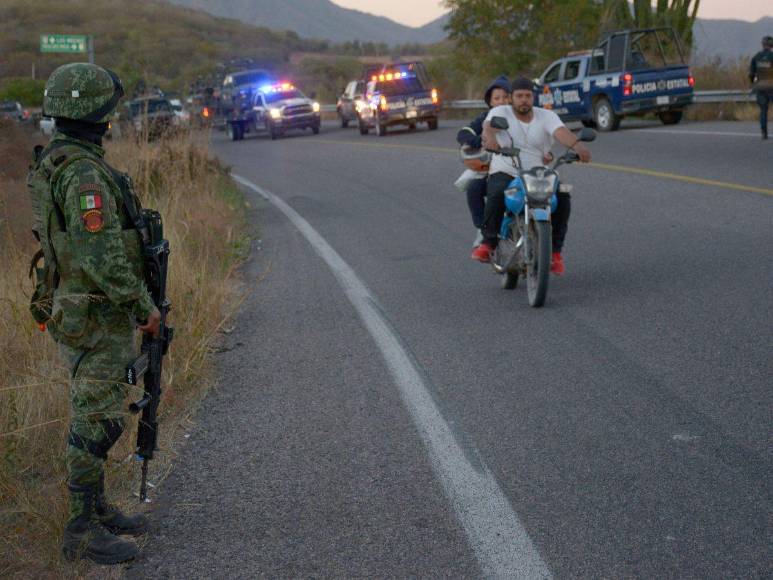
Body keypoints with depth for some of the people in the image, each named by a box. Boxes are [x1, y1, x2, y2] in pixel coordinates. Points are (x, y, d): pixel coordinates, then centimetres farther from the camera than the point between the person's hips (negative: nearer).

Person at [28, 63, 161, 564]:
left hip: (75, 307, 10)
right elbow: (103, 257, -28)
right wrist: (146, 306, -16)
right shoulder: (84, 174, -24)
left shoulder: (52, 163, 10)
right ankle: (84, 532, 8)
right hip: (96, 322, -10)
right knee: (96, 424, -2)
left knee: (97, 415, 19)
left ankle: (97, 509, 30)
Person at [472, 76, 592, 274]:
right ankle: (488, 243, -19)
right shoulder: (500, 112, 3)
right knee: (497, 194, -36)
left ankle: (555, 251, -12)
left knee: (562, 198, -24)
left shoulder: (546, 116, 6)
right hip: (505, 173, -2)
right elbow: (489, 125, -21)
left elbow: (561, 132, -15)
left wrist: (577, 146, -38)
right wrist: (490, 137, -47)